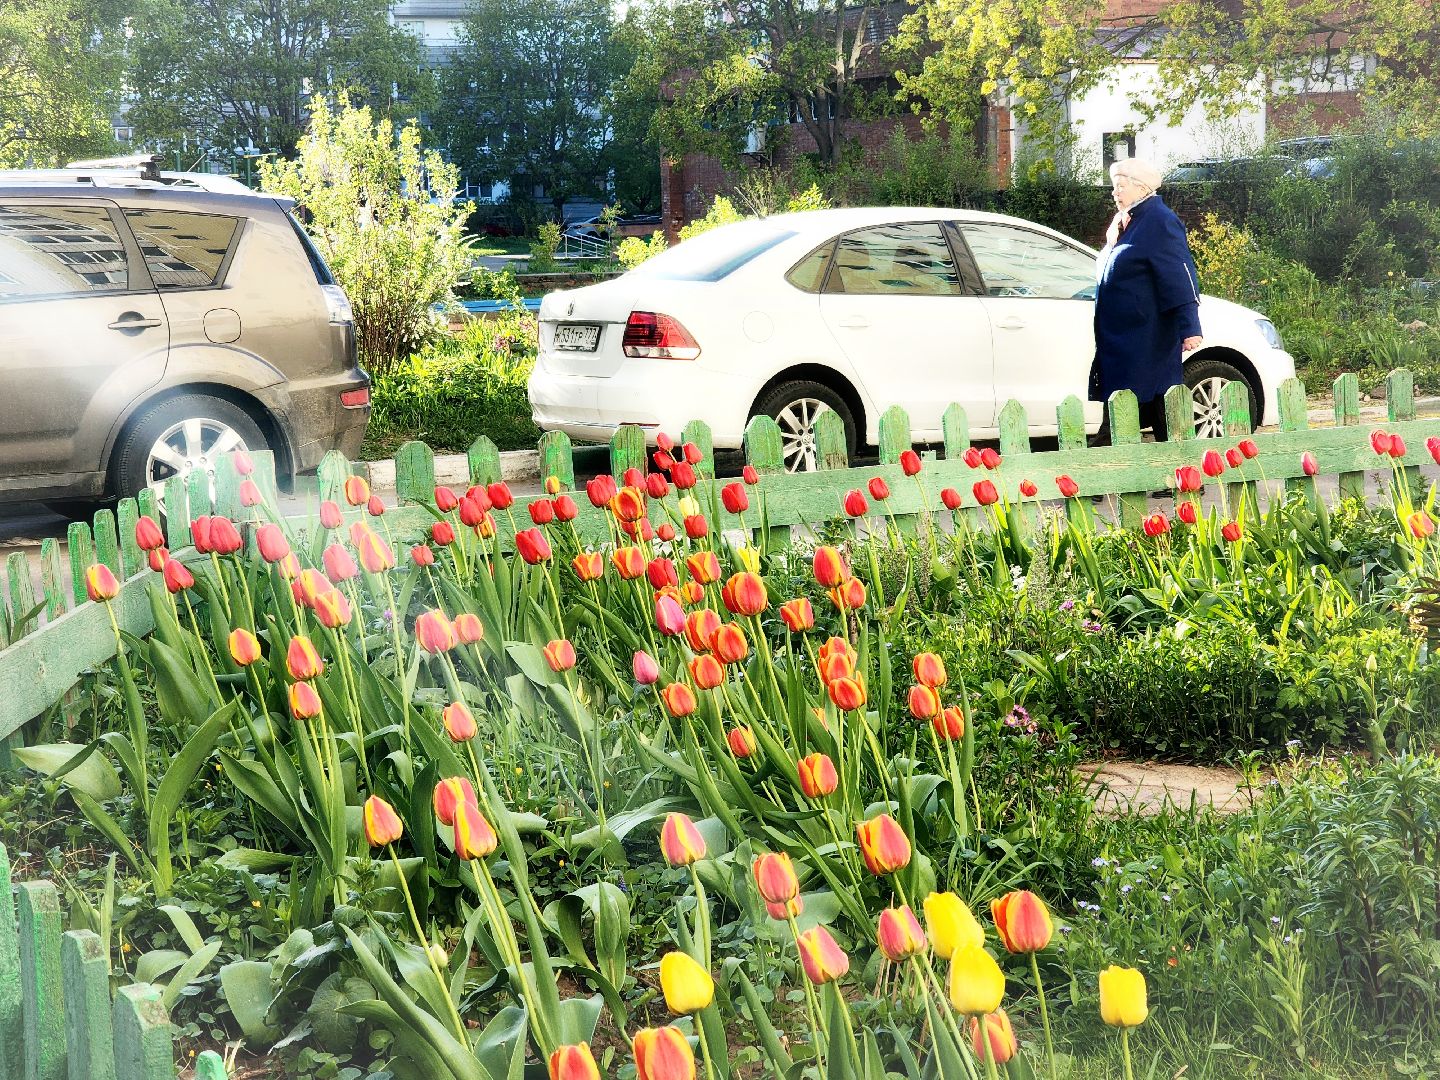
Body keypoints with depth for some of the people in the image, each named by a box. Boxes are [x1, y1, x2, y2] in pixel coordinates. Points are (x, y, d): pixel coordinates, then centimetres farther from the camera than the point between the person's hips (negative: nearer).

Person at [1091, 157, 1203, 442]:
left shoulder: (1159, 221, -10)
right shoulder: (1125, 223, 18)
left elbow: (1180, 278, -18)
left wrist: (1189, 328, -25)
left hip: (1148, 341, -10)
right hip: (1120, 341, 10)